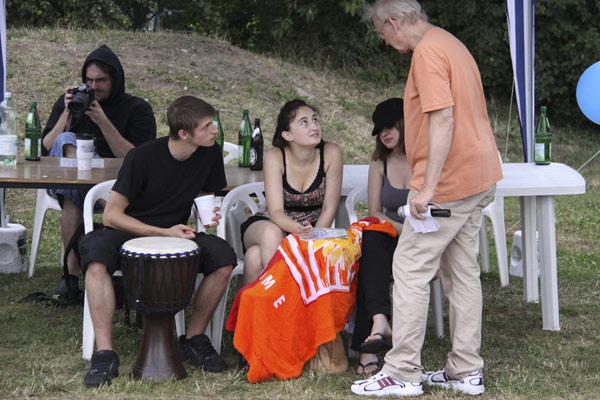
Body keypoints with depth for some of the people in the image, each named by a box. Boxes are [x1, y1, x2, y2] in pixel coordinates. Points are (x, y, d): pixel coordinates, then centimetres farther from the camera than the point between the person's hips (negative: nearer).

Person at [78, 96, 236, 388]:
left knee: (223, 258, -26)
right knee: (96, 258, -37)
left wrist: (208, 216, -10)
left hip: (176, 233, 4)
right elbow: (111, 215, -16)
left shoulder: (210, 155, -4)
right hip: (130, 233, -4)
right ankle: (104, 353, -31)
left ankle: (194, 339, -9)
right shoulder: (143, 157, -17)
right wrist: (164, 232, -23)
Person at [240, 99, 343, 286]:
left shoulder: (331, 153, -14)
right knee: (271, 233, -38)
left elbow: (329, 209, -9)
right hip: (271, 224, 1)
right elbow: (276, 212, -22)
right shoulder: (275, 157, -16)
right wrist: (299, 229, -43)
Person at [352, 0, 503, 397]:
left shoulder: (428, 52, -15)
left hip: (450, 182, -10)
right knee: (463, 271, 12)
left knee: (410, 268, -3)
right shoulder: (451, 44, 16)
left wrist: (427, 187, -25)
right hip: (479, 176, 10)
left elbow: (443, 119, -24)